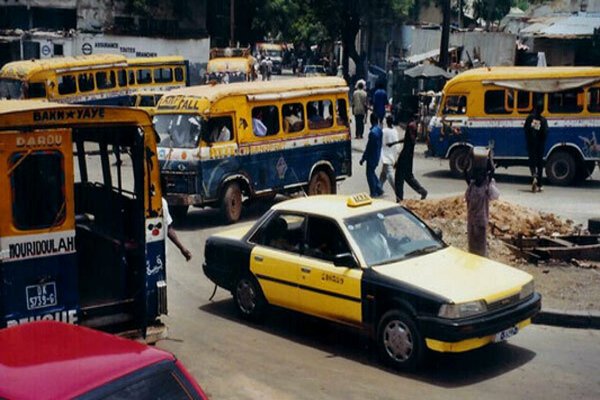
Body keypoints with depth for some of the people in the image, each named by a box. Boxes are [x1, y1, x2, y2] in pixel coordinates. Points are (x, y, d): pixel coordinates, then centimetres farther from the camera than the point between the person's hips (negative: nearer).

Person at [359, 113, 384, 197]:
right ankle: (379, 190, 22)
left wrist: (363, 158, -16)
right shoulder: (379, 130, 4)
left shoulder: (373, 132, -24)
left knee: (370, 174, 3)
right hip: (377, 155, 9)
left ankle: (374, 193, 9)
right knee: (372, 173, 21)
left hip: (372, 156, -9)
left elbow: (369, 147, -22)